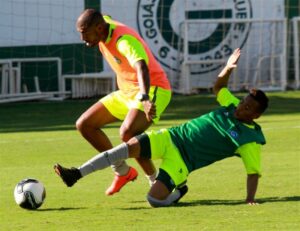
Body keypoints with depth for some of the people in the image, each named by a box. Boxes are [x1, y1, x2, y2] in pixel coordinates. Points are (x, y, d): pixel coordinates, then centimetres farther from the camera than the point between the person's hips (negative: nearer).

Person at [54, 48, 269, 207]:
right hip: (171, 138, 5)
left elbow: (253, 173, -11)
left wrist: (250, 199, -24)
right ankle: (76, 174, -19)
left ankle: (179, 191, 12)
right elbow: (218, 88, 22)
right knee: (131, 146, -19)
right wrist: (228, 68, 4)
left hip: (182, 162, -5)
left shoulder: (250, 140, -10)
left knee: (155, 199, -24)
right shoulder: (233, 107, 8)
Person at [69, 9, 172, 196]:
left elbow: (142, 67, -47)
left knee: (127, 133, -34)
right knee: (84, 124, 4)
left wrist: (145, 98, -65)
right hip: (127, 92, 10)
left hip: (153, 91, -10)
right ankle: (123, 171, 15)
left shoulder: (125, 41, -29)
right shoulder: (104, 22, -3)